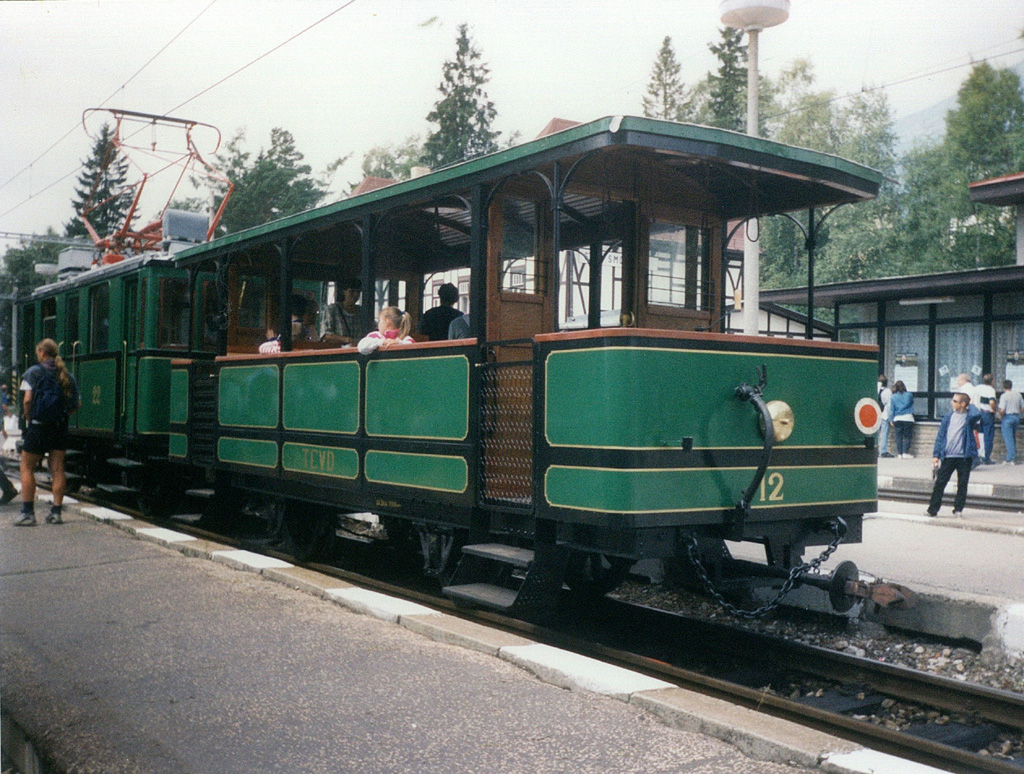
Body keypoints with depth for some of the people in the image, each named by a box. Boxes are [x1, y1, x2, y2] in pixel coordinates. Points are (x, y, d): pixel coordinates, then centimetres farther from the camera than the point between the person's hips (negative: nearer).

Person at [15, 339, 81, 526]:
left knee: (27, 468, 5)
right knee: (58, 470, 6)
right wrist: (63, 416, 13)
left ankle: (28, 513, 0)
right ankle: (56, 512, 6)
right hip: (60, 427, 5)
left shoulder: (34, 372, -5)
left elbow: (27, 400, -13)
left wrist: (28, 418, 1)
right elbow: (77, 403, 6)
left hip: (38, 426, -4)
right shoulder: (66, 375, 10)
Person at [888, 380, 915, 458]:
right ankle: (905, 453, -4)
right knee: (907, 436, 2)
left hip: (897, 419, 2)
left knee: (898, 437, 5)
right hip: (908, 418, -2)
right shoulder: (909, 395, 0)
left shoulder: (893, 397, 3)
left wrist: (891, 420, 3)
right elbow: (912, 403, 17)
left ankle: (899, 453, 4)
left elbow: (891, 409, 1)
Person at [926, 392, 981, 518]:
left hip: (965, 456, -3)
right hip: (948, 456, 3)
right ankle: (933, 509, 5)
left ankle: (958, 509, 15)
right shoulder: (948, 417, 9)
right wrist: (936, 455, 5)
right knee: (940, 483, 1)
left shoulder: (969, 417, -1)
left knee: (962, 484, 4)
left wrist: (969, 405, -7)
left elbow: (977, 414, -27)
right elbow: (940, 436, 10)